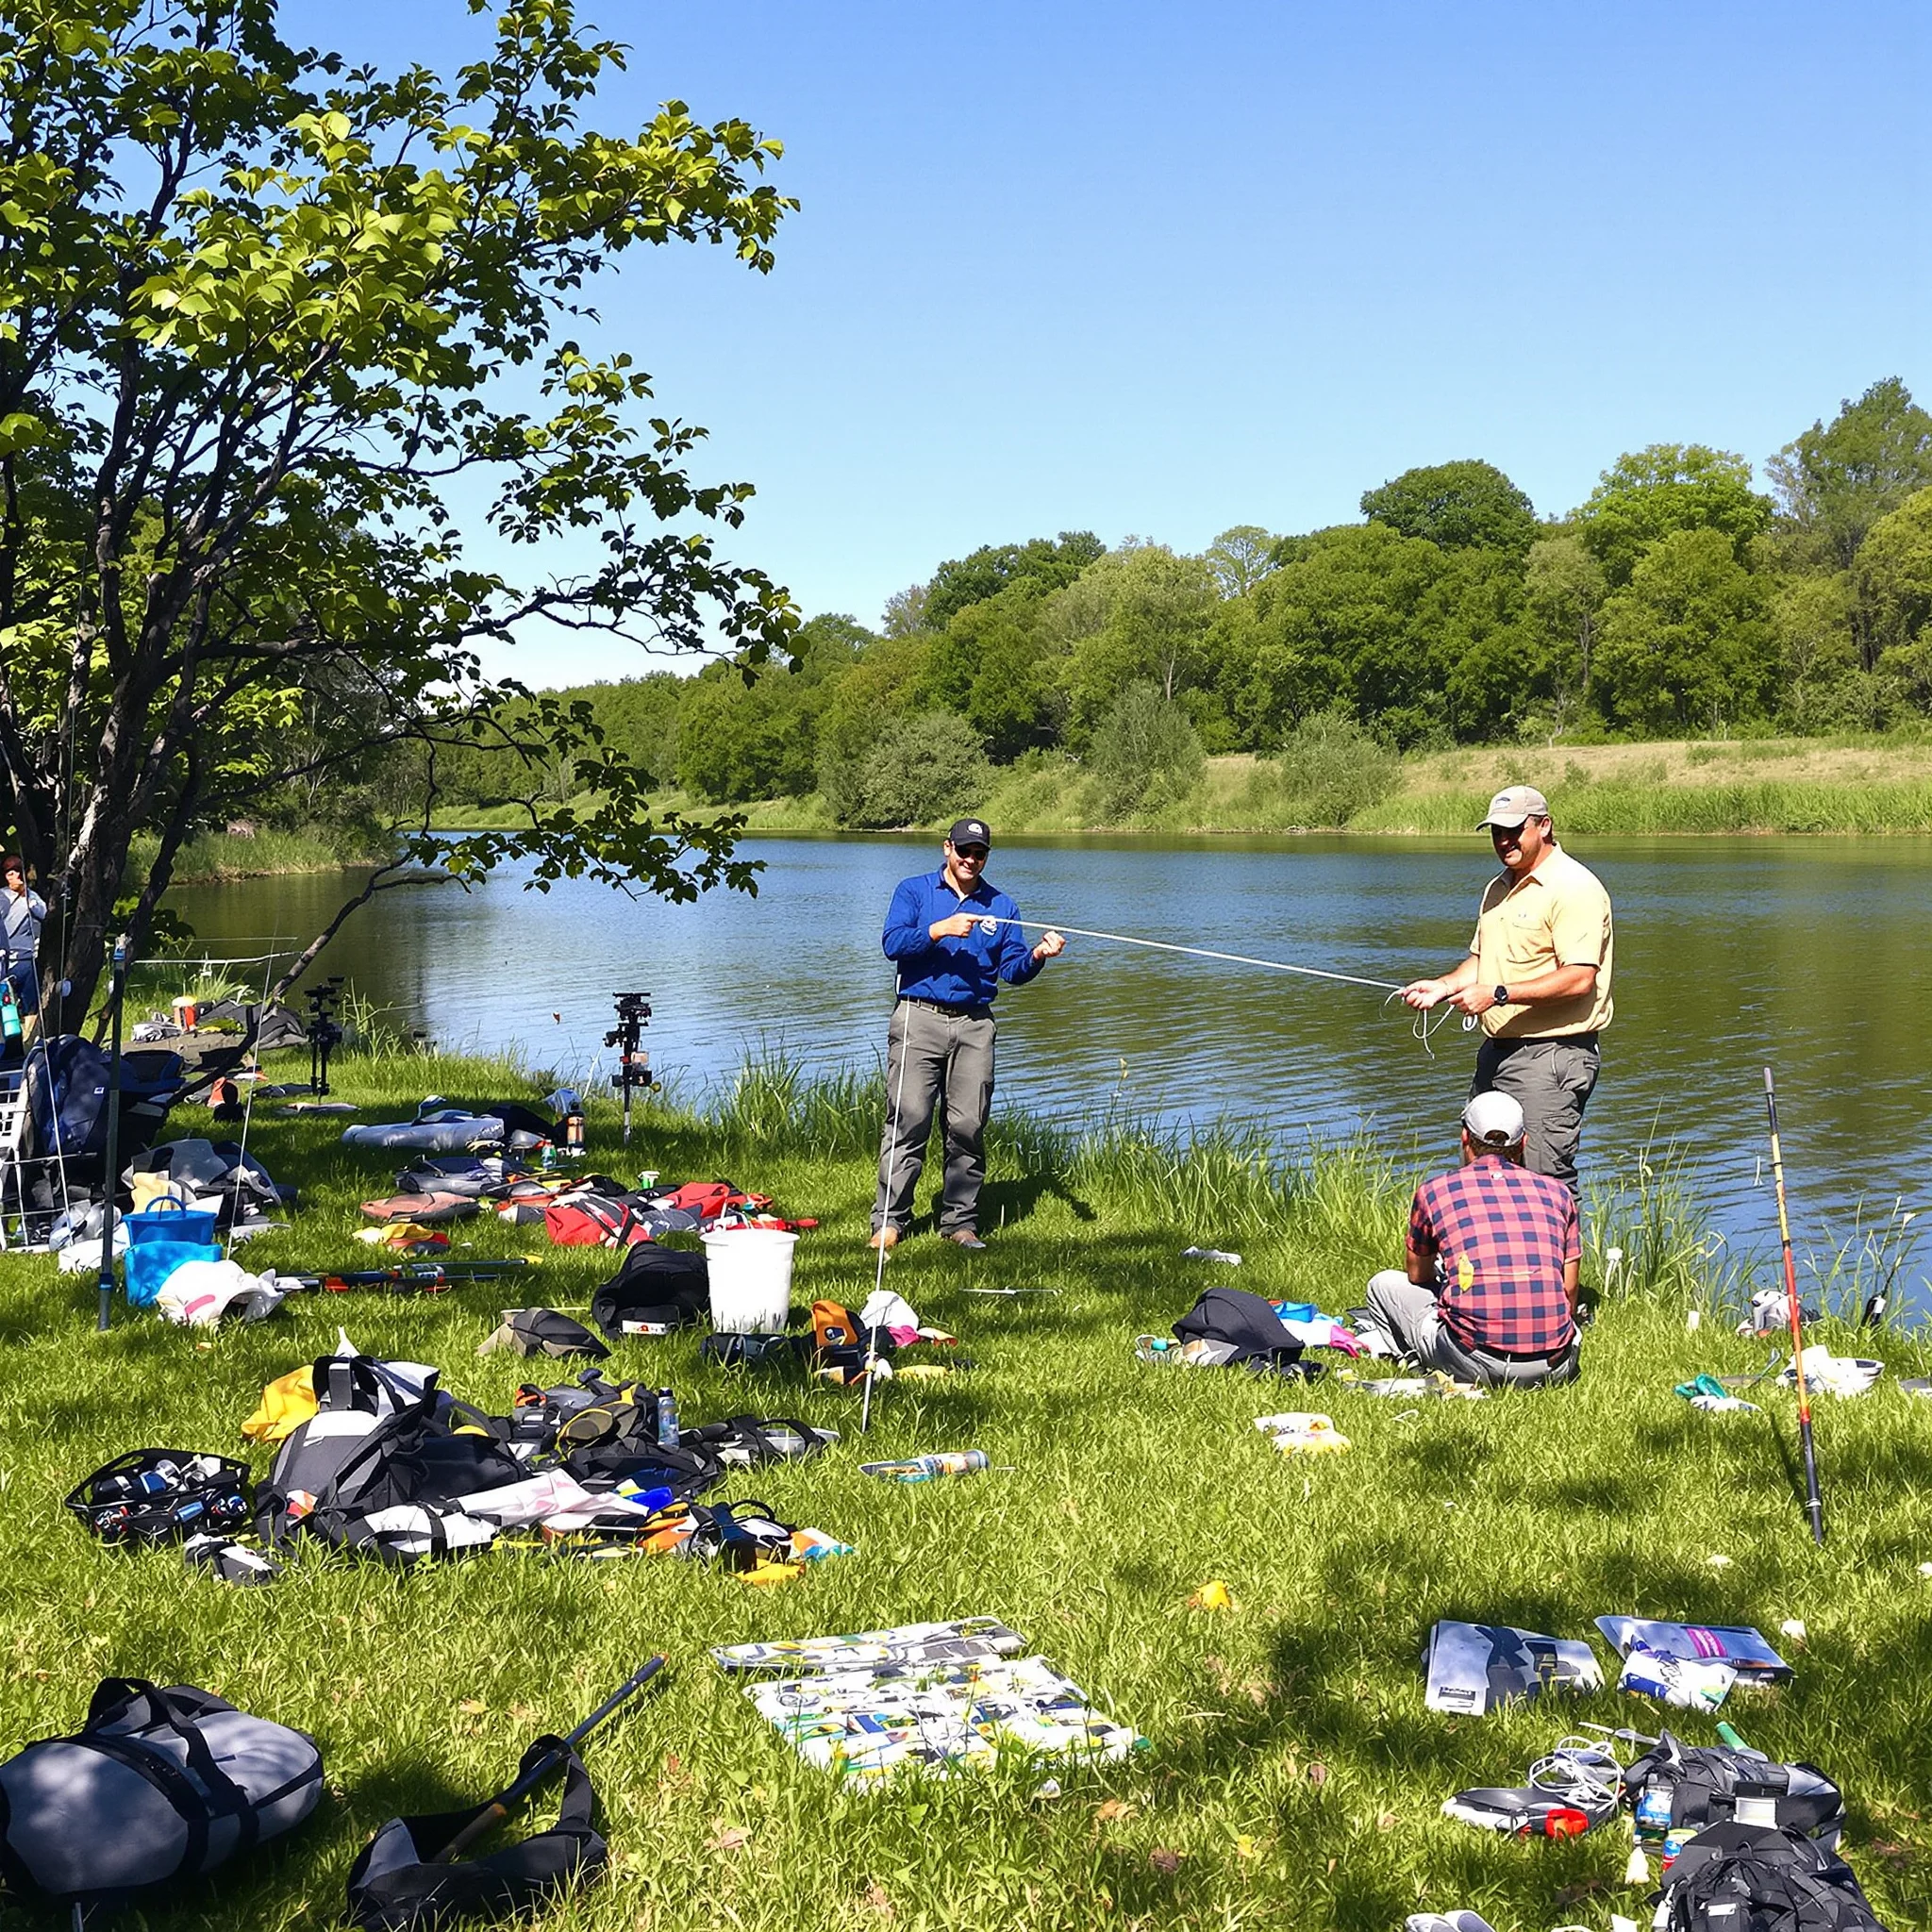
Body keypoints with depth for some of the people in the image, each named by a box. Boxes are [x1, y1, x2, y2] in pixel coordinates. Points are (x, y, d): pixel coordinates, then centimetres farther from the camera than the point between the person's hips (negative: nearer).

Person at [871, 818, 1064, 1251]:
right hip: (920, 1018, -3)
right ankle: (890, 1218, -2)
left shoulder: (1000, 905, 16)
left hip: (974, 1025, 3)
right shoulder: (914, 891, 8)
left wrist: (1037, 955, -12)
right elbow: (892, 943, -7)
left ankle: (961, 1220, 9)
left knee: (968, 1126, 1)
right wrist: (941, 930, -18)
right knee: (908, 1120, -8)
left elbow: (1012, 968, 9)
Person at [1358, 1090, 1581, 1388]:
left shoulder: (1434, 1190, 8)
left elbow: (1417, 1277, 24)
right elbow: (1569, 1292, 18)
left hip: (1476, 1365, -3)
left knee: (1385, 1284, 19)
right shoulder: (1556, 1192, 12)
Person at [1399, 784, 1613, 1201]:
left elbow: (1579, 978, -21)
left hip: (1552, 1054, -9)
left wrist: (1499, 994, -24)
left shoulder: (1574, 888, -12)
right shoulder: (1498, 888, 18)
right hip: (1496, 1050, 9)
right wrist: (1444, 986, 8)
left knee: (1545, 1181, -9)